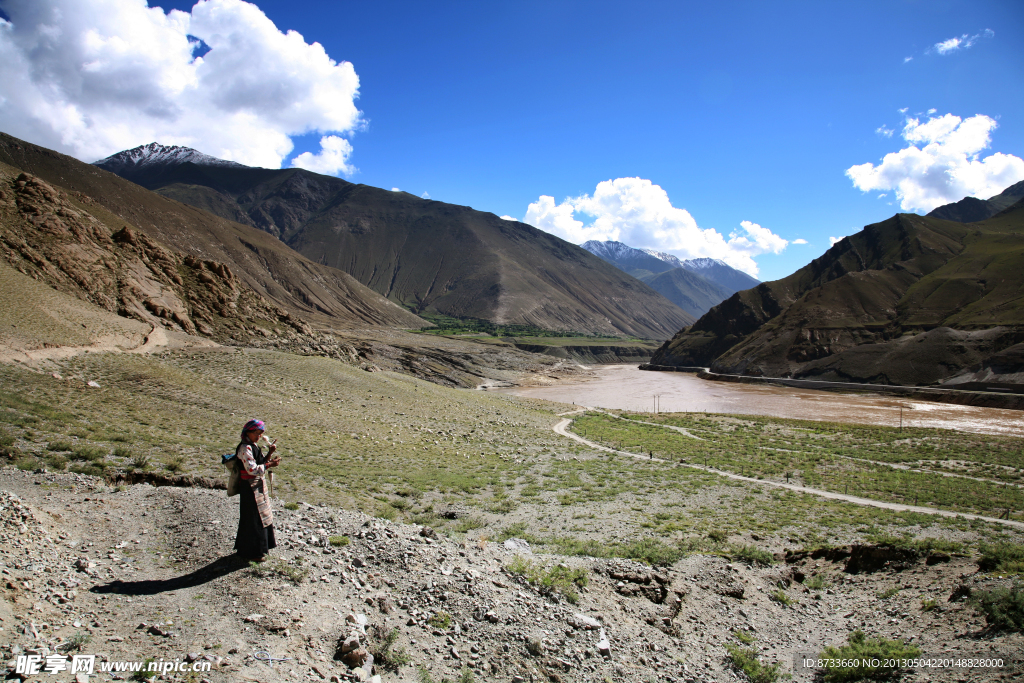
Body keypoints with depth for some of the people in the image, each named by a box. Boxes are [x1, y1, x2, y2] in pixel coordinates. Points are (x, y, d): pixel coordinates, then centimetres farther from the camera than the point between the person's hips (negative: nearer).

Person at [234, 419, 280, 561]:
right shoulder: (245, 448, -18)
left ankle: (261, 547, 30)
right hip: (250, 487, -9)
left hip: (259, 485, 9)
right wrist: (270, 465, -20)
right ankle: (253, 552, 11)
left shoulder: (254, 446, 11)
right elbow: (252, 469, -23)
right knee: (253, 520, 0)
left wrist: (269, 453, -1)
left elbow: (261, 463, 13)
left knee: (263, 516, 17)